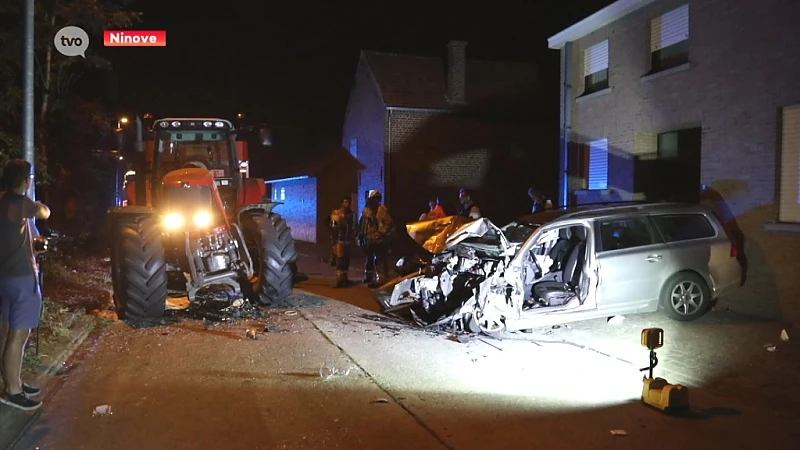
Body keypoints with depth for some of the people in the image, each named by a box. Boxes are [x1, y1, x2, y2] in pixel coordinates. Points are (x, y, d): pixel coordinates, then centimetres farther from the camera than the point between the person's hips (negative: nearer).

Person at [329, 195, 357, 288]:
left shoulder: (351, 214, 9)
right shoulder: (336, 213, -8)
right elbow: (333, 228, -9)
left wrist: (353, 238, 10)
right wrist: (334, 240, -12)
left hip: (348, 241, 6)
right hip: (339, 240, -6)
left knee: (346, 260, 12)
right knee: (340, 260, -9)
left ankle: (344, 279, 22)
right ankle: (339, 281, -8)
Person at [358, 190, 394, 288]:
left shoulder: (382, 209, -8)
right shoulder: (366, 210, 12)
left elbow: (388, 223, -13)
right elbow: (362, 224, 19)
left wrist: (381, 233, -18)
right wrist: (361, 235, 16)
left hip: (379, 240, -7)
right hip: (369, 239, 7)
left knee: (380, 260, -8)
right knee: (369, 259, 19)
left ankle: (381, 278, -5)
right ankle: (368, 276, 33)